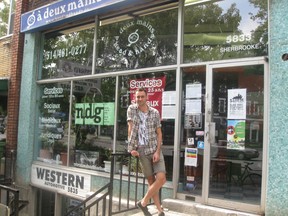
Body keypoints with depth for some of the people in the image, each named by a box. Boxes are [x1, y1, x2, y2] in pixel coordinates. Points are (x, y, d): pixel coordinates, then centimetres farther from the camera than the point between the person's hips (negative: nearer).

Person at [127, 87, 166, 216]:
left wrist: (157, 151, -9)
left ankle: (143, 202, 7)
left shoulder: (155, 113, 2)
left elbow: (159, 133, 2)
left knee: (161, 178, -11)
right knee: (151, 180, 3)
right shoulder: (131, 109, 2)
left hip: (155, 150, 1)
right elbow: (131, 128, -3)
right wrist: (132, 148, -10)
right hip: (141, 150, -1)